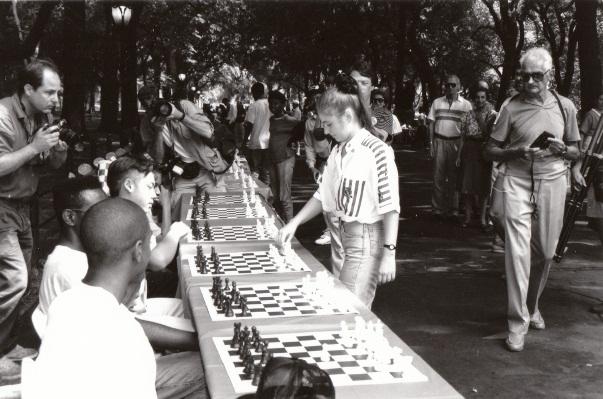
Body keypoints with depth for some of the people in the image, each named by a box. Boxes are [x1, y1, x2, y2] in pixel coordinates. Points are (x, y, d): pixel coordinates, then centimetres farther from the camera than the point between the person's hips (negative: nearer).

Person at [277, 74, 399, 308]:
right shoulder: (338, 152, 9)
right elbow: (323, 195, 15)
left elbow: (391, 206, -17)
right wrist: (294, 223, 5)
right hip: (346, 235, 8)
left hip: (367, 240, -8)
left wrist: (389, 254, -19)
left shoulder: (377, 151, -16)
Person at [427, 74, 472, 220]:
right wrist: (431, 144, 2)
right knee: (438, 176, 0)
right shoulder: (437, 102, 10)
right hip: (439, 141, 1)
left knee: (454, 177, 2)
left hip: (456, 142, -1)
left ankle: (453, 209, 9)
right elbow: (431, 124, 10)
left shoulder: (466, 105, 5)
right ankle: (438, 208, 5)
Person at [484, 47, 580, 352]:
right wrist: (516, 152, -15)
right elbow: (490, 151, 3)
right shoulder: (511, 108, -1)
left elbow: (576, 152, 14)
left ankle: (532, 306, 34)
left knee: (545, 252, 9)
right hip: (518, 182, -2)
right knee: (517, 250, -9)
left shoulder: (565, 106, 6)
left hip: (552, 182, 3)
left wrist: (562, 149, -8)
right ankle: (518, 323, -2)